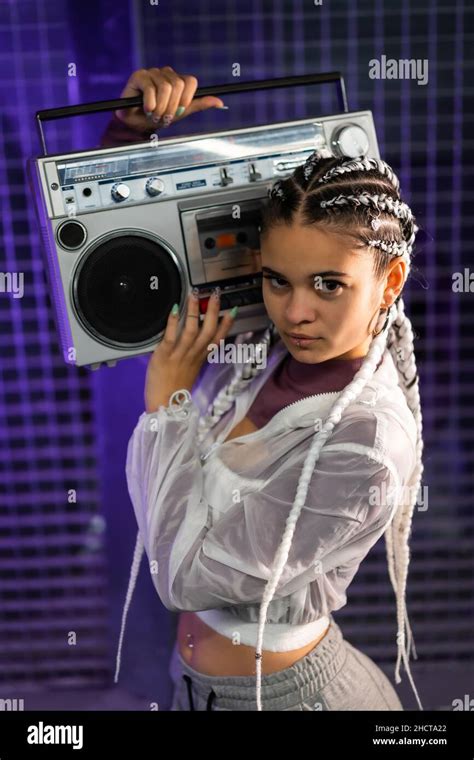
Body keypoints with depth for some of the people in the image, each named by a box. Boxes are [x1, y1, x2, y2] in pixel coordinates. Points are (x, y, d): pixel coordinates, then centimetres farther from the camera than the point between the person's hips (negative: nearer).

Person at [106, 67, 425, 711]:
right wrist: (133, 124, -20)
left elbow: (186, 574, -26)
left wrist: (167, 401, -23)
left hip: (281, 690, -6)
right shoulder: (257, 345, -13)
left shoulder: (366, 445, -30)